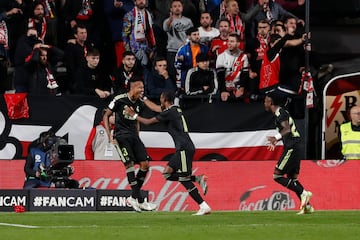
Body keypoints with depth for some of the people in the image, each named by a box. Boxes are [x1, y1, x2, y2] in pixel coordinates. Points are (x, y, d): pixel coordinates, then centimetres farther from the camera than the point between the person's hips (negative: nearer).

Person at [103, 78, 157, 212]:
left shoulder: (140, 104, 9)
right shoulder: (119, 100, -9)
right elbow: (106, 116, -2)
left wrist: (137, 135, 16)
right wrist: (109, 135, -8)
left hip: (133, 136, 7)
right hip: (121, 135, -7)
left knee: (145, 164, -4)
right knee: (129, 164, -17)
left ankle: (133, 197, 6)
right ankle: (140, 200, -19)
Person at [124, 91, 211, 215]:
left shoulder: (169, 112, -11)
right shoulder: (175, 109, 16)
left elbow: (148, 122, -4)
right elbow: (155, 108, 34)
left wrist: (134, 115, 10)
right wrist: (143, 98, 41)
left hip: (184, 148, -9)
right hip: (182, 149, 9)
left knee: (184, 180, -10)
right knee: (167, 173, 10)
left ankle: (204, 207, -12)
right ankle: (198, 179, 5)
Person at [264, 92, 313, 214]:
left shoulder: (280, 113, -11)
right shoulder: (280, 112, 19)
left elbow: (287, 128, -28)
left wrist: (276, 137, -42)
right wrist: (276, 141, 43)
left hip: (291, 148, -10)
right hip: (295, 148, 10)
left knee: (277, 176, -8)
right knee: (292, 178, 13)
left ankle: (303, 193, -15)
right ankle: (307, 206, 7)